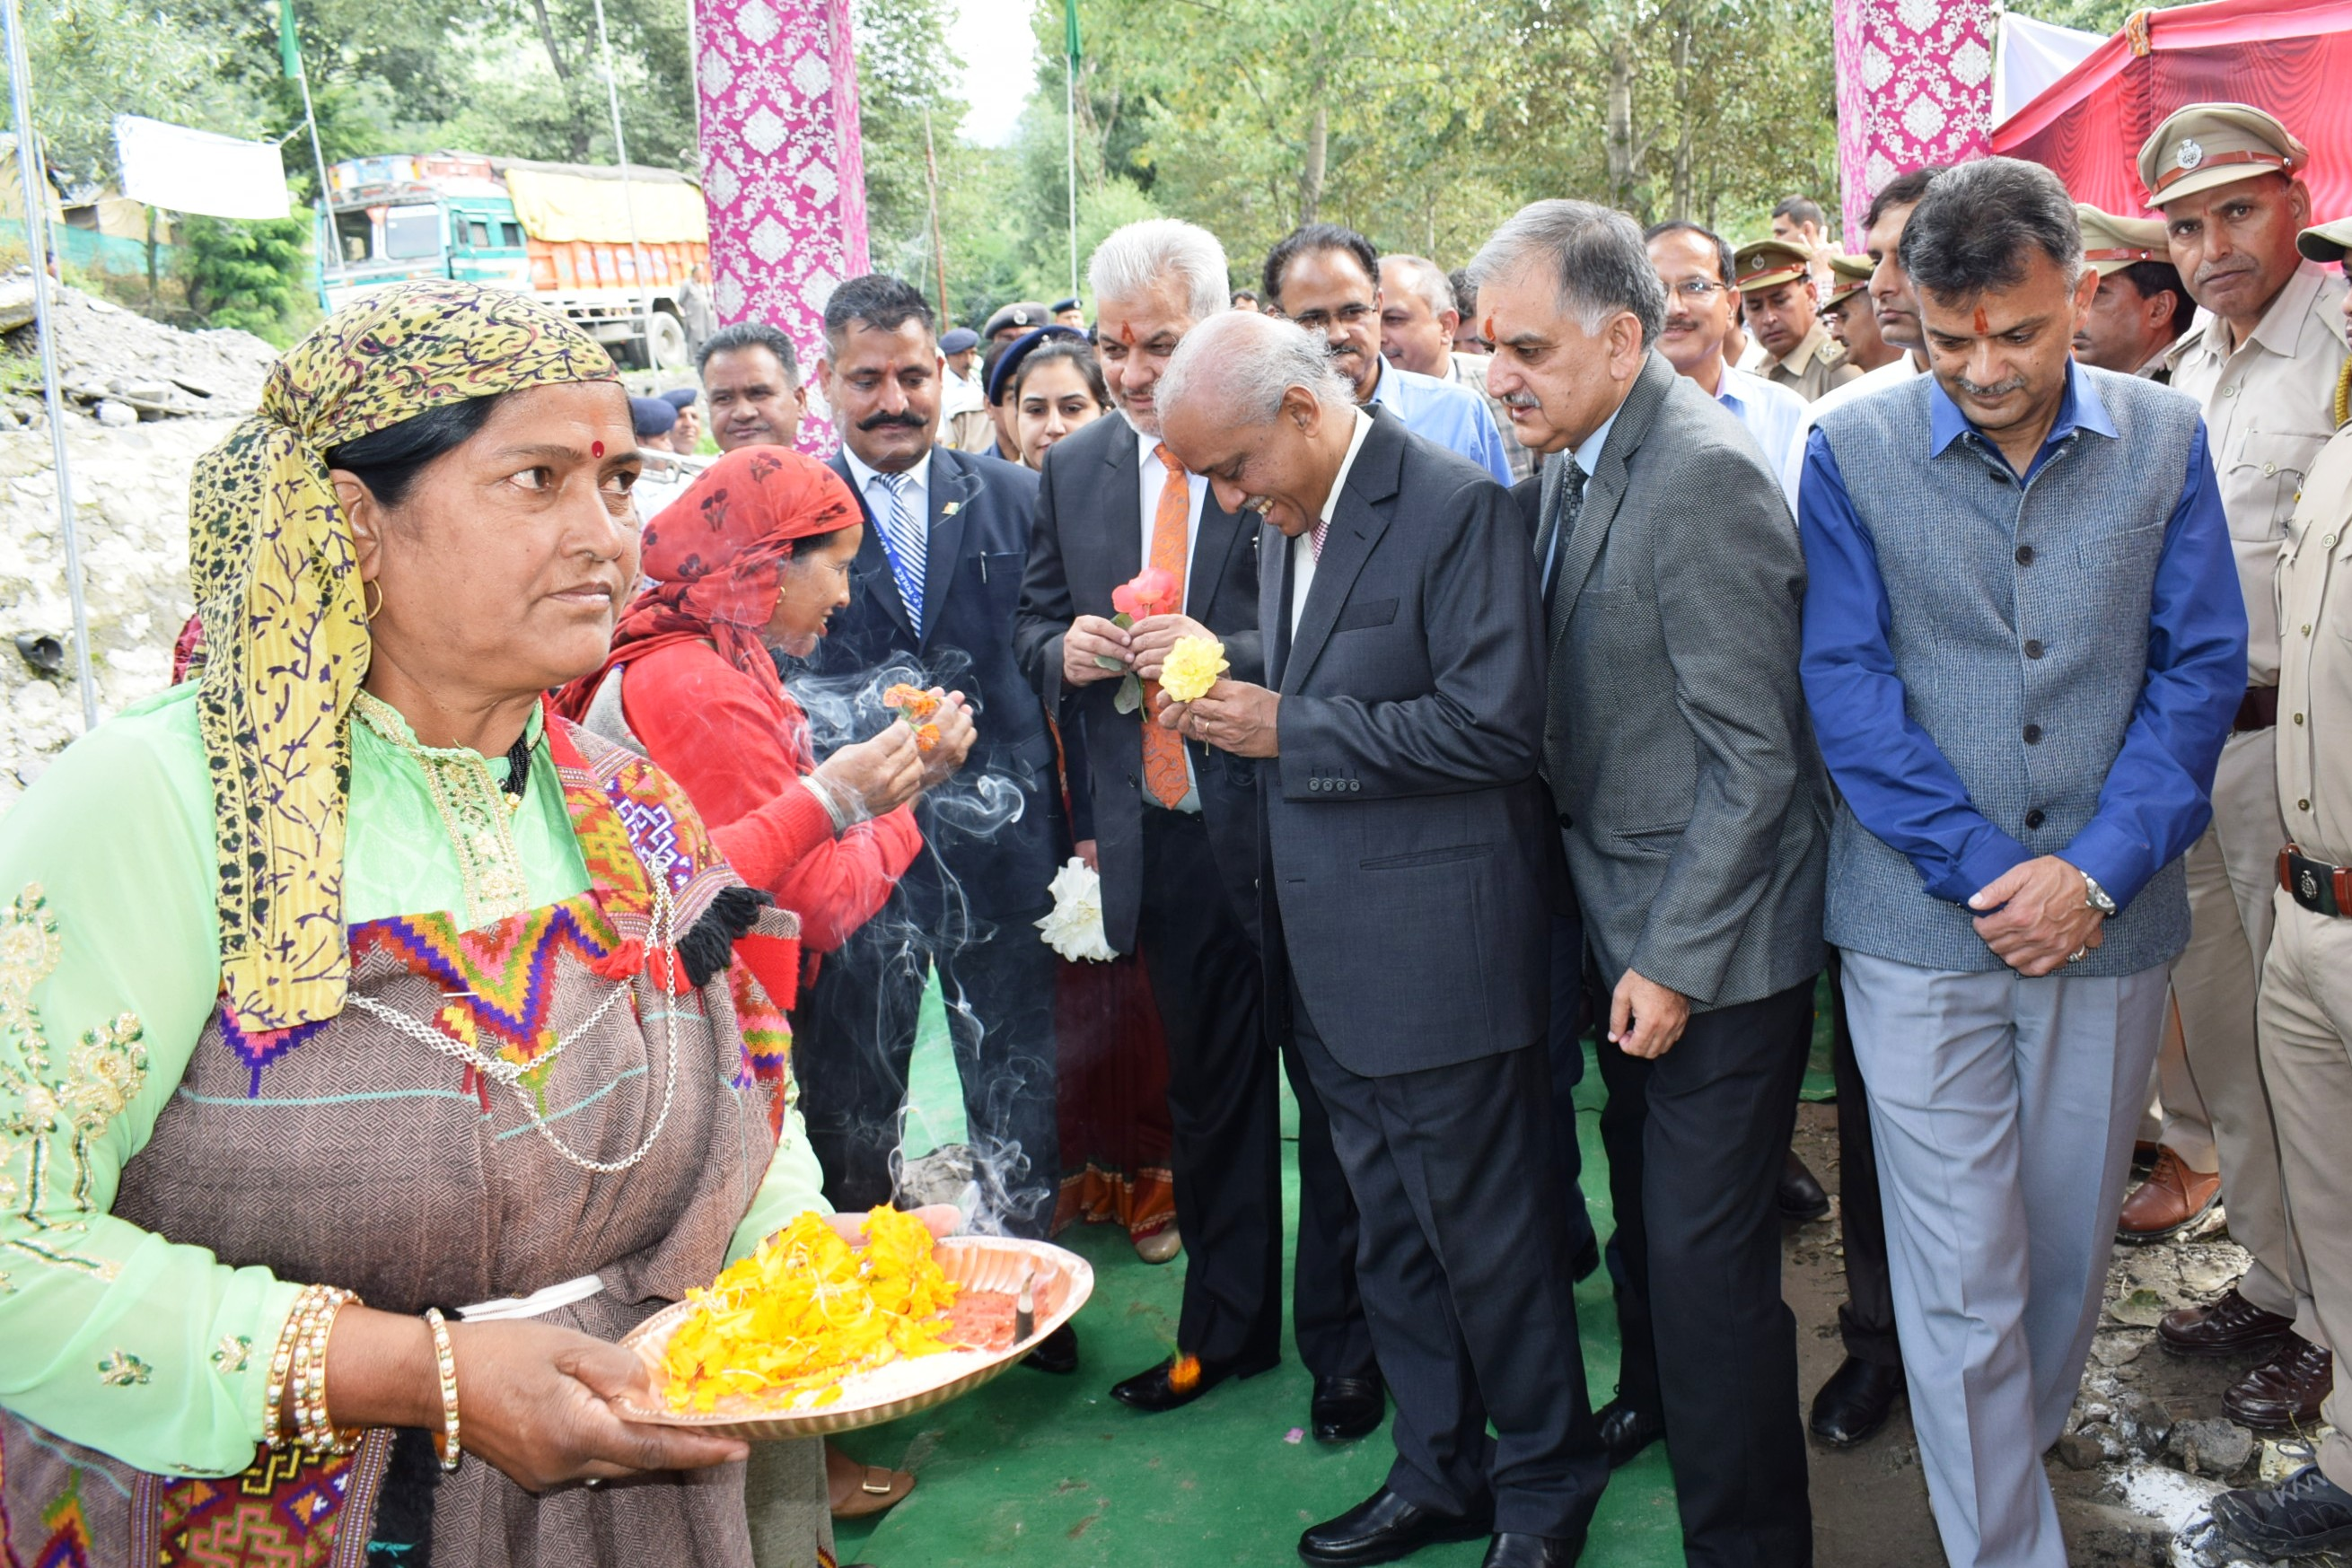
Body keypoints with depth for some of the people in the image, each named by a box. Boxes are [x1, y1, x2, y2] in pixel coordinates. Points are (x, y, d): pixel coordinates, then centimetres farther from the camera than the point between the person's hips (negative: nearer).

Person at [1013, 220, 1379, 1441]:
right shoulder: (1074, 470, 8)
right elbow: (1033, 623, 15)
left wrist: (1229, 656, -26)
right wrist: (1063, 648, -7)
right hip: (1163, 836, 5)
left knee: (1332, 1089, 10)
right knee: (1204, 1090, 19)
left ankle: (1343, 1339, 28)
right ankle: (1225, 1327, 37)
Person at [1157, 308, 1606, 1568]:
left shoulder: (1456, 507, -15)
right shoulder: (1285, 516, 11)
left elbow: (1498, 725, -22)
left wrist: (1290, 731, -19)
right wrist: (1230, 706, 3)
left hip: (1436, 954, -8)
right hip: (1328, 957, 8)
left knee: (1487, 1231, 7)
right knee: (1390, 1235, 19)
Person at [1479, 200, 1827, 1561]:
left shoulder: (1704, 475, -21)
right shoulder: (1569, 467, 5)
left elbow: (1755, 759, -21)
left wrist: (1676, 961, -18)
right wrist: (1625, 940, 8)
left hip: (1714, 942, -8)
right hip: (1623, 925, 8)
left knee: (1709, 1258, 1)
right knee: (1646, 1205, 25)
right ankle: (1653, 1401, 47)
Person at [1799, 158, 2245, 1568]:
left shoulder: (2164, 441, 3)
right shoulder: (1853, 454, -3)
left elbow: (2200, 671, 1)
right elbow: (1847, 686, -6)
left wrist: (2096, 872, -11)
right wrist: (1981, 870, -12)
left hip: (2108, 918, 3)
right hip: (1922, 925, -2)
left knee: (2070, 1247, 17)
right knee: (1961, 1280, 1)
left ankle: (2015, 1449, 43)